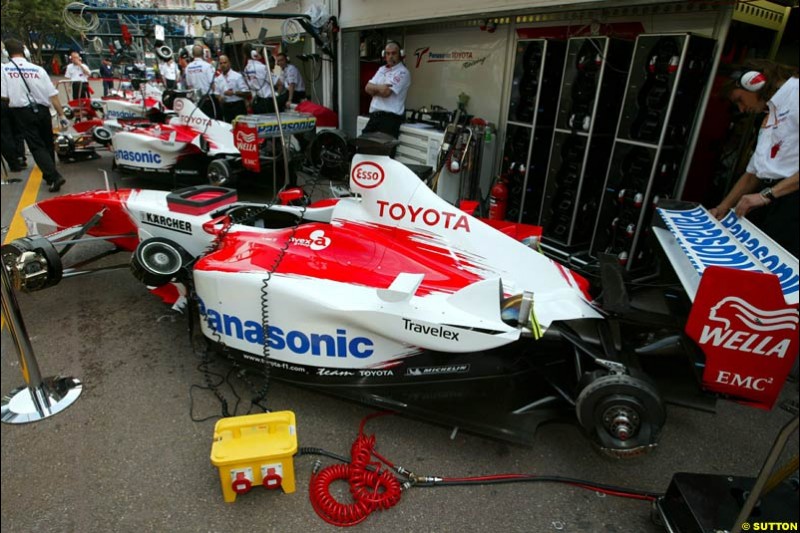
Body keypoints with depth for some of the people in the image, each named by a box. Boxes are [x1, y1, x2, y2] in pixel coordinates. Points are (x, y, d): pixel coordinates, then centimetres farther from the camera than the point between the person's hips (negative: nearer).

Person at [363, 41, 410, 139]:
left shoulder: (402, 72, -4)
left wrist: (375, 88, 3)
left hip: (390, 117, -8)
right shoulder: (381, 69, 20)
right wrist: (380, 88, -10)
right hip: (374, 115, 8)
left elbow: (386, 92, -16)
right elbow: (368, 88, 9)